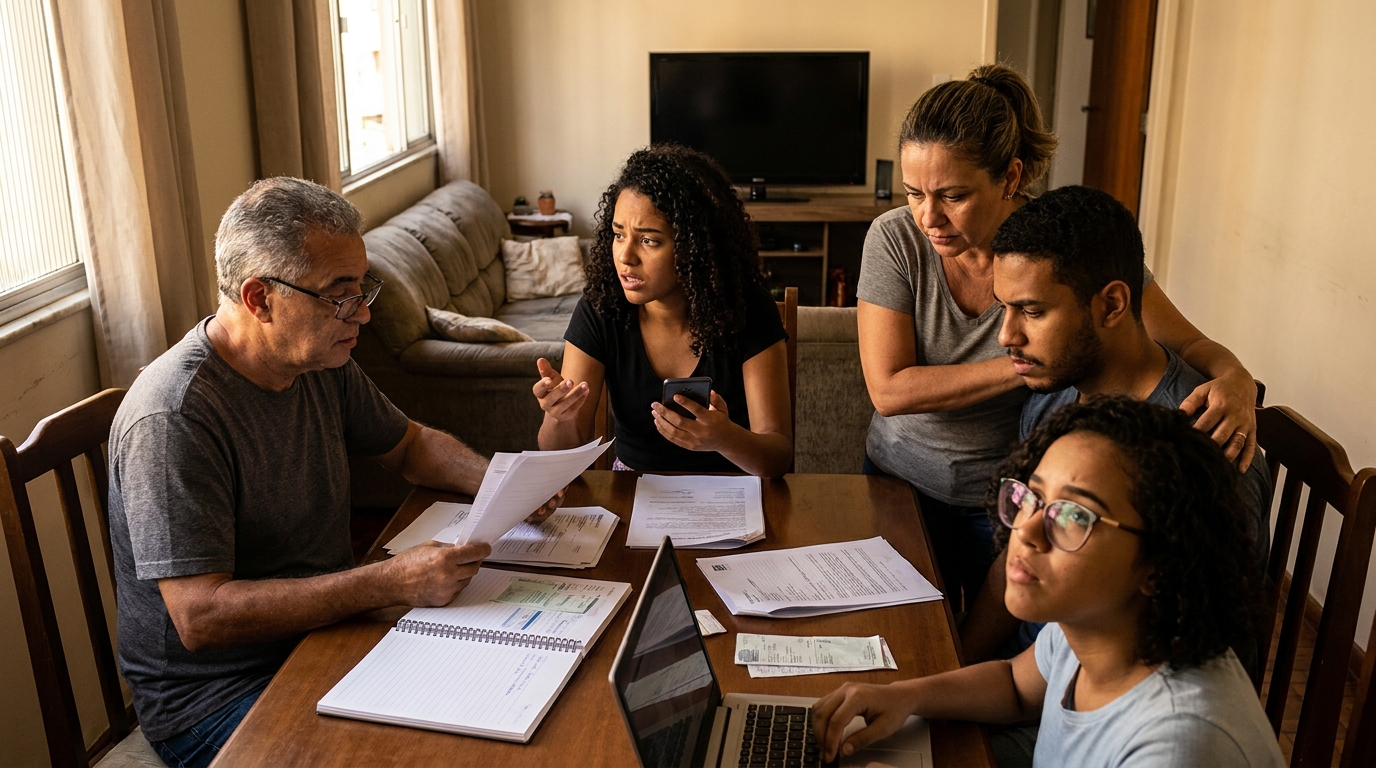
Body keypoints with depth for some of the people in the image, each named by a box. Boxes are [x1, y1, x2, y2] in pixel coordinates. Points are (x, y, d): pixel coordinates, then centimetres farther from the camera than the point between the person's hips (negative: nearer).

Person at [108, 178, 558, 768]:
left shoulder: (322, 364, 1)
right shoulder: (174, 420, -24)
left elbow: (409, 444, 17)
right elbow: (201, 617, -28)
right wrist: (392, 582, -32)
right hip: (218, 698, -7)